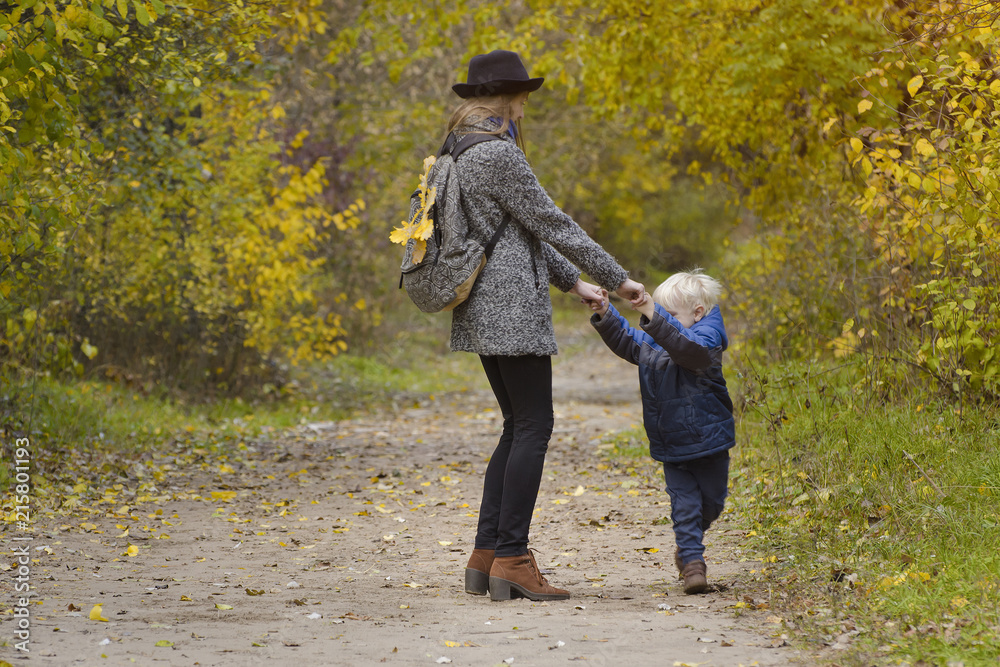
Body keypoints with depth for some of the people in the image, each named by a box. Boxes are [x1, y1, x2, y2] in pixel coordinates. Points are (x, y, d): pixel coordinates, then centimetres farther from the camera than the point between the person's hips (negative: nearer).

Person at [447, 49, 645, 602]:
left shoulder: (461, 155, 16)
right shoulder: (498, 155, -15)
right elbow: (550, 224, -13)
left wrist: (572, 282, 24)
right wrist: (616, 278, -5)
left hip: (483, 311, 10)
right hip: (512, 310, -10)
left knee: (518, 427, 13)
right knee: (533, 428, -6)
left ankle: (485, 557, 11)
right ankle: (511, 559, -7)